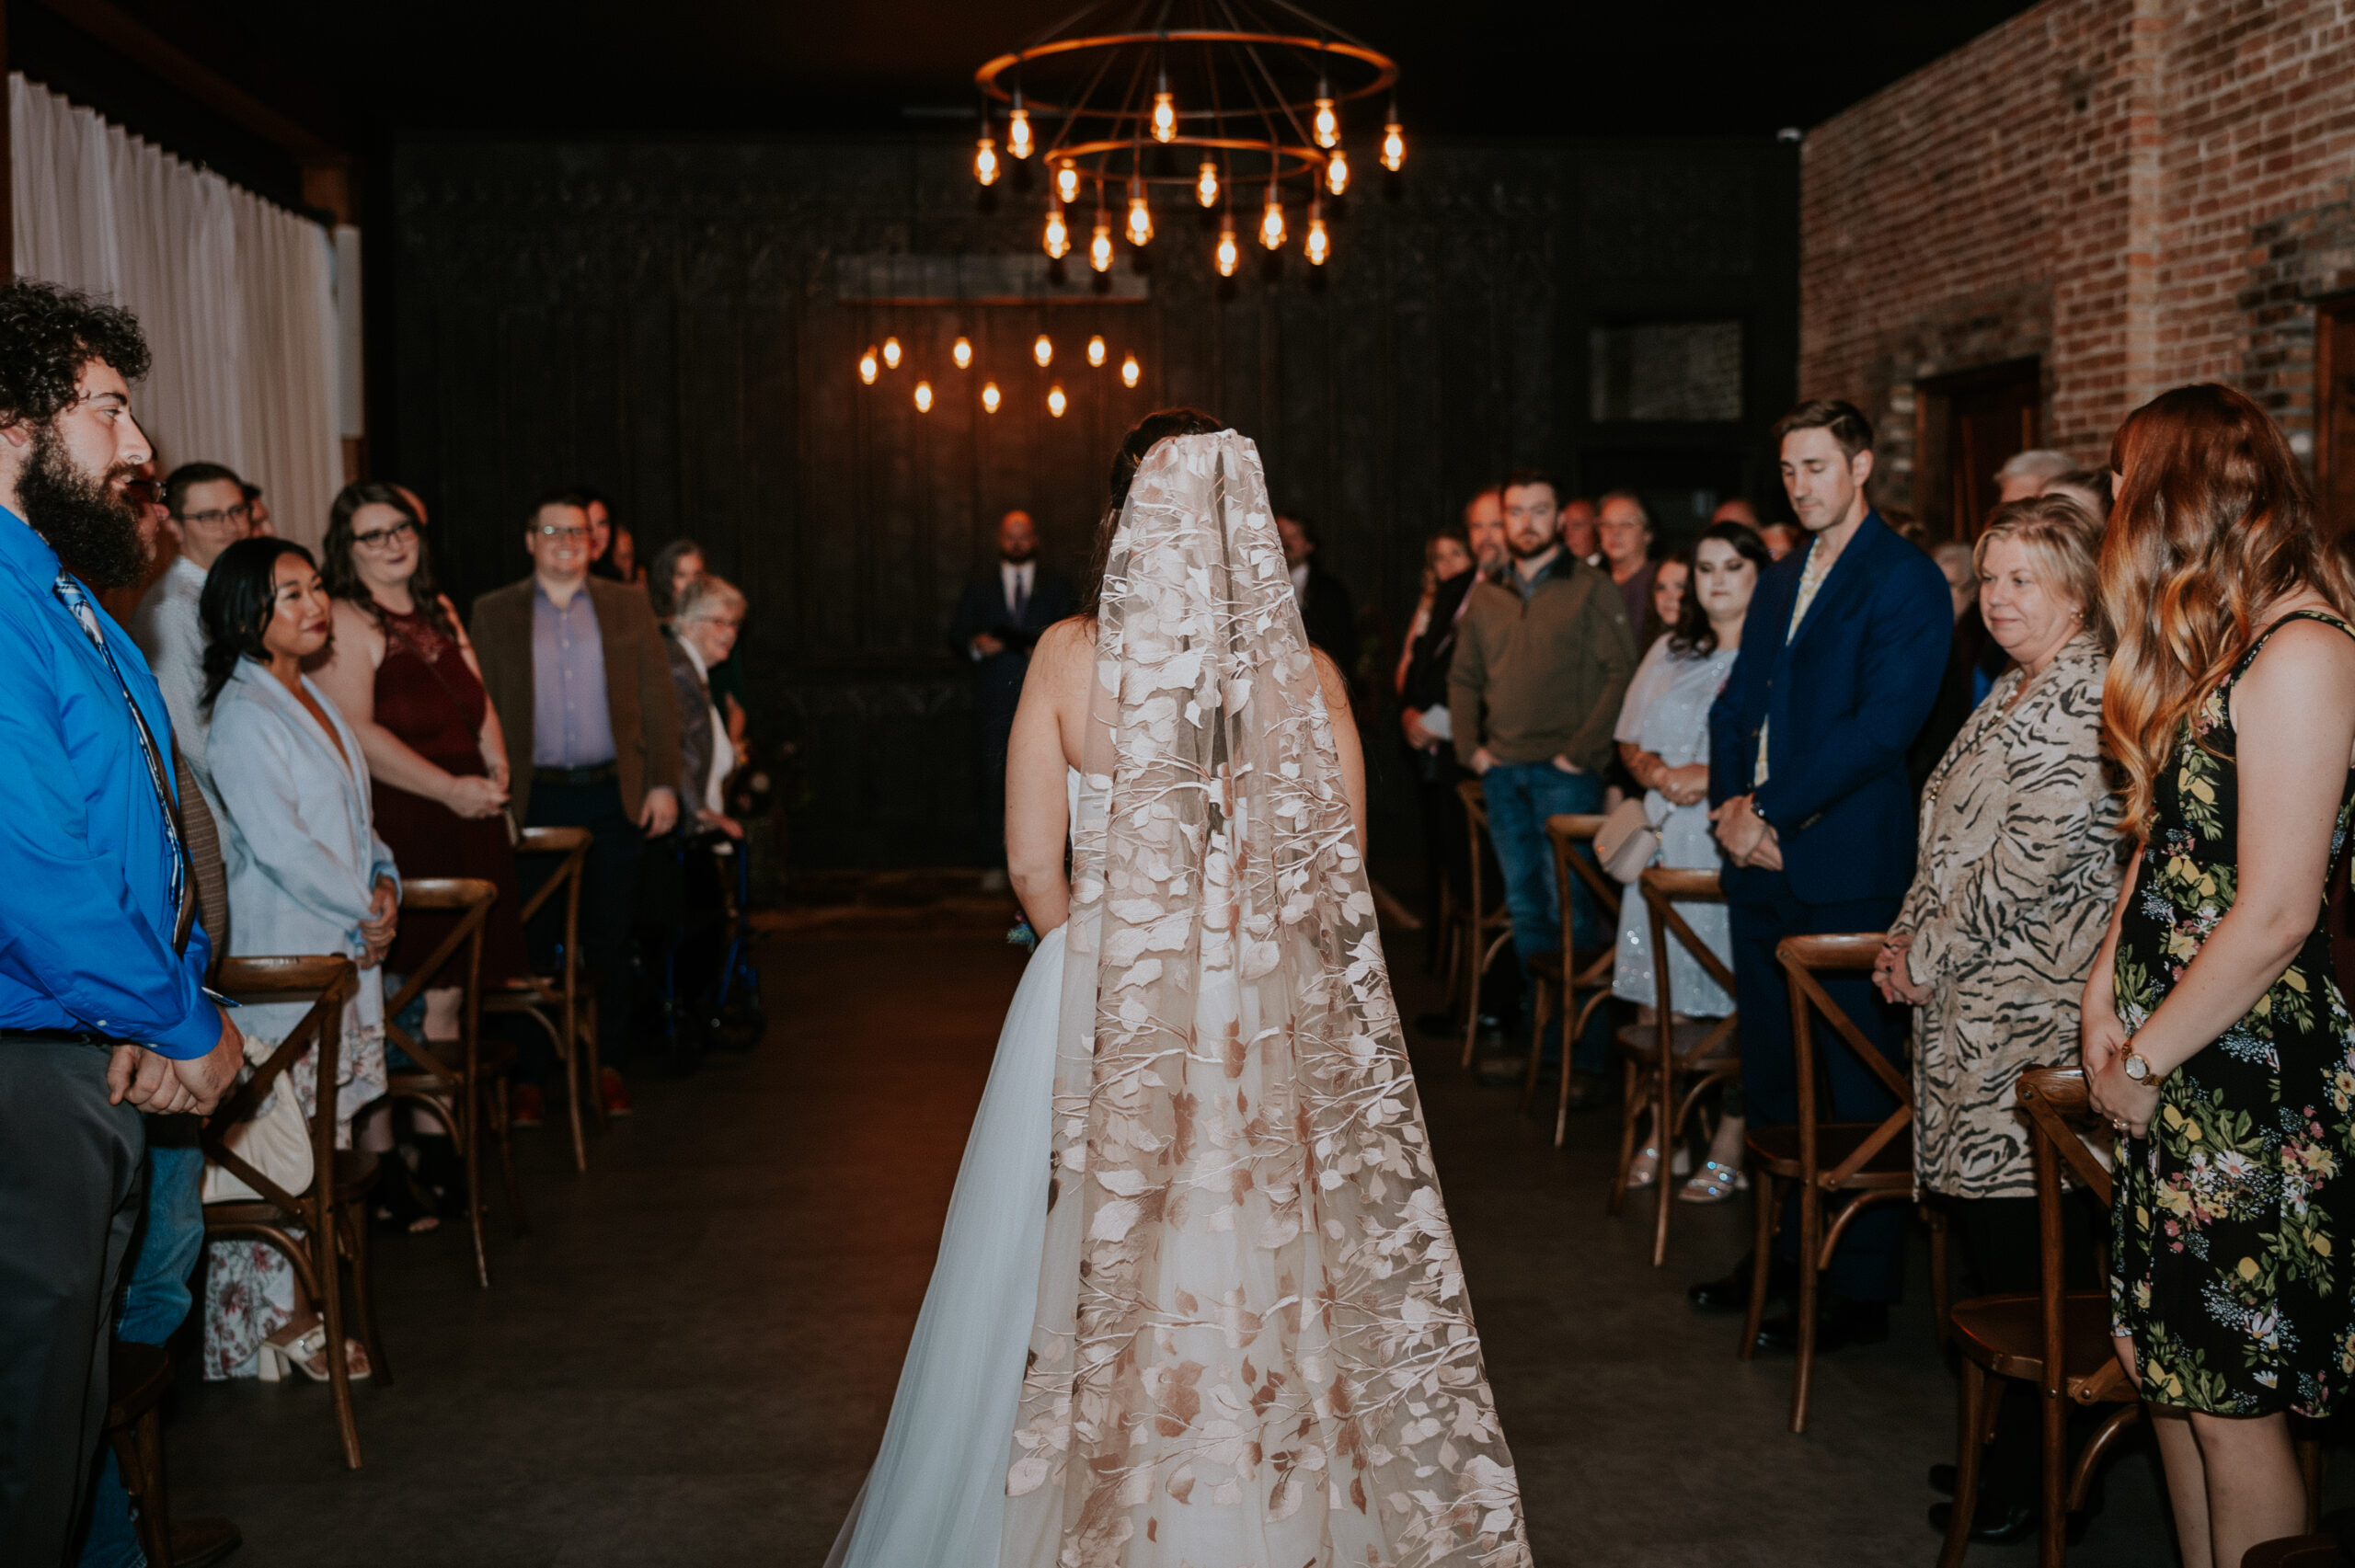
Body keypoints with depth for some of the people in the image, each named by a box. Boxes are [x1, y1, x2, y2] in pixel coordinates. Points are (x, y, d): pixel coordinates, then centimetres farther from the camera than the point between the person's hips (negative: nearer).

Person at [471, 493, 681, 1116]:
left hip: (613, 795, 1)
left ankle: (609, 1066, 17)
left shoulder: (628, 607, 9)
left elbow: (658, 701, 7)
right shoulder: (493, 613, 7)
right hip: (534, 800, -1)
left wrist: (663, 783, -2)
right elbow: (480, 709, 4)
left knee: (610, 940, 6)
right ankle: (528, 1073, 12)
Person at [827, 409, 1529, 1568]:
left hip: (1102, 1010, -1)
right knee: (1272, 1267, 15)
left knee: (1085, 1282, 13)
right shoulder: (1307, 671, -4)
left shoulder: (1071, 655, -8)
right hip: (1275, 1022, 1)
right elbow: (1343, 874, 1)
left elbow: (1034, 866, -4)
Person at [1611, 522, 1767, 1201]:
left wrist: (1713, 777, -19)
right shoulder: (1669, 652, 17)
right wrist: (1661, 774, -3)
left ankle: (1730, 1143, 3)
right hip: (1669, 839, 5)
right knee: (1668, 986, 7)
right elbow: (1633, 742, 17)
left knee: (1737, 987, -4)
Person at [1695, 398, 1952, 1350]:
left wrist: (1771, 814, -18)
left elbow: (1882, 725, -17)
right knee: (1770, 1074, 14)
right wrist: (1731, 805, 0)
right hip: (1761, 861, 8)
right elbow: (1737, 704, 17)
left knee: (1856, 1085, 0)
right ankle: (1784, 1251, 28)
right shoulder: (1780, 580, 18)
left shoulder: (1906, 582, -8)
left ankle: (1863, 1289, 9)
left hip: (1846, 868, -8)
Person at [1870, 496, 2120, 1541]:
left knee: (2023, 1239, -2)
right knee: (1978, 1220, 14)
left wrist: (1929, 955, -12)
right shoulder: (2014, 692, 17)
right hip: (1969, 1001, 10)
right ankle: (2006, 1443, 27)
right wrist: (1908, 938, 9)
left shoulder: (2088, 696, -15)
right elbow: (1951, 839, 21)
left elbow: (2033, 857, -21)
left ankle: (2039, 1475, 12)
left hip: (2033, 1009, -10)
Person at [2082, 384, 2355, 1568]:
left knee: (2230, 1396, 2)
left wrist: (2145, 1061, -11)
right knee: (2159, 1358, 15)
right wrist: (2109, 983, 1)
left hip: (2257, 1079, -9)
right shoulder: (2216, 641, 11)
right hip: (2172, 1062, 9)